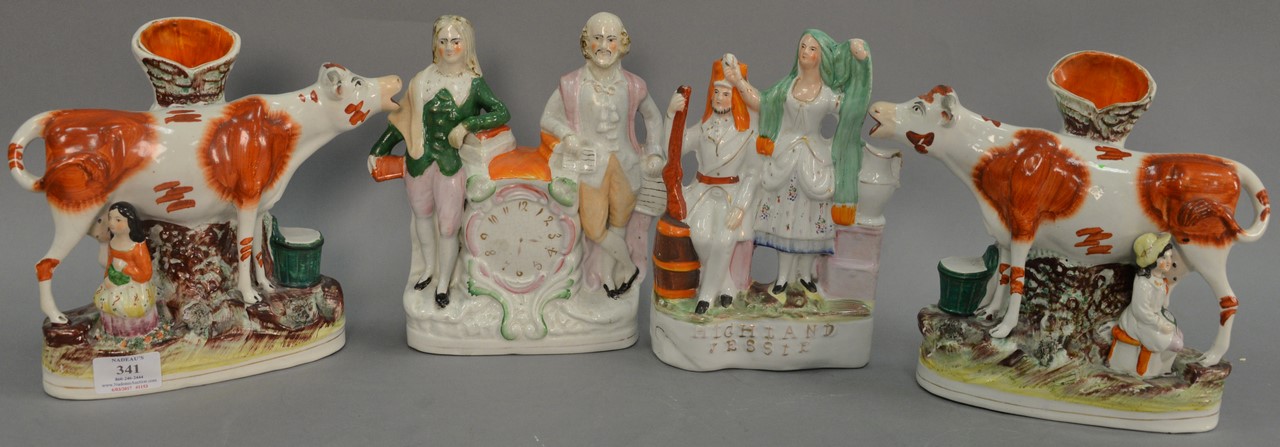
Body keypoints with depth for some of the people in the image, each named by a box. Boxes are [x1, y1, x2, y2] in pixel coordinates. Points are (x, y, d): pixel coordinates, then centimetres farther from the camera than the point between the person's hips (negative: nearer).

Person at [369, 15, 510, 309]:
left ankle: (443, 283, 22)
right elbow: (402, 119, 6)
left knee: (448, 227, 1)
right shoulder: (423, 80, 1)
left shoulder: (474, 83, -6)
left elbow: (502, 112, -16)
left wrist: (466, 126, -25)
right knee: (422, 214, 21)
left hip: (452, 163, -3)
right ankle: (429, 268, 44)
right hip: (419, 160, 3)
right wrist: (379, 150, 5)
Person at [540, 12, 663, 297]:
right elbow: (548, 118, 5)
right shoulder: (571, 85, -6)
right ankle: (629, 267, 16)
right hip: (591, 164, -1)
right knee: (594, 229, -8)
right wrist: (569, 137, -12)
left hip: (625, 163, 1)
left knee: (619, 224, 9)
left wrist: (653, 152, 6)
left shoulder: (633, 86, -2)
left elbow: (653, 117, 16)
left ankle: (608, 275, 30)